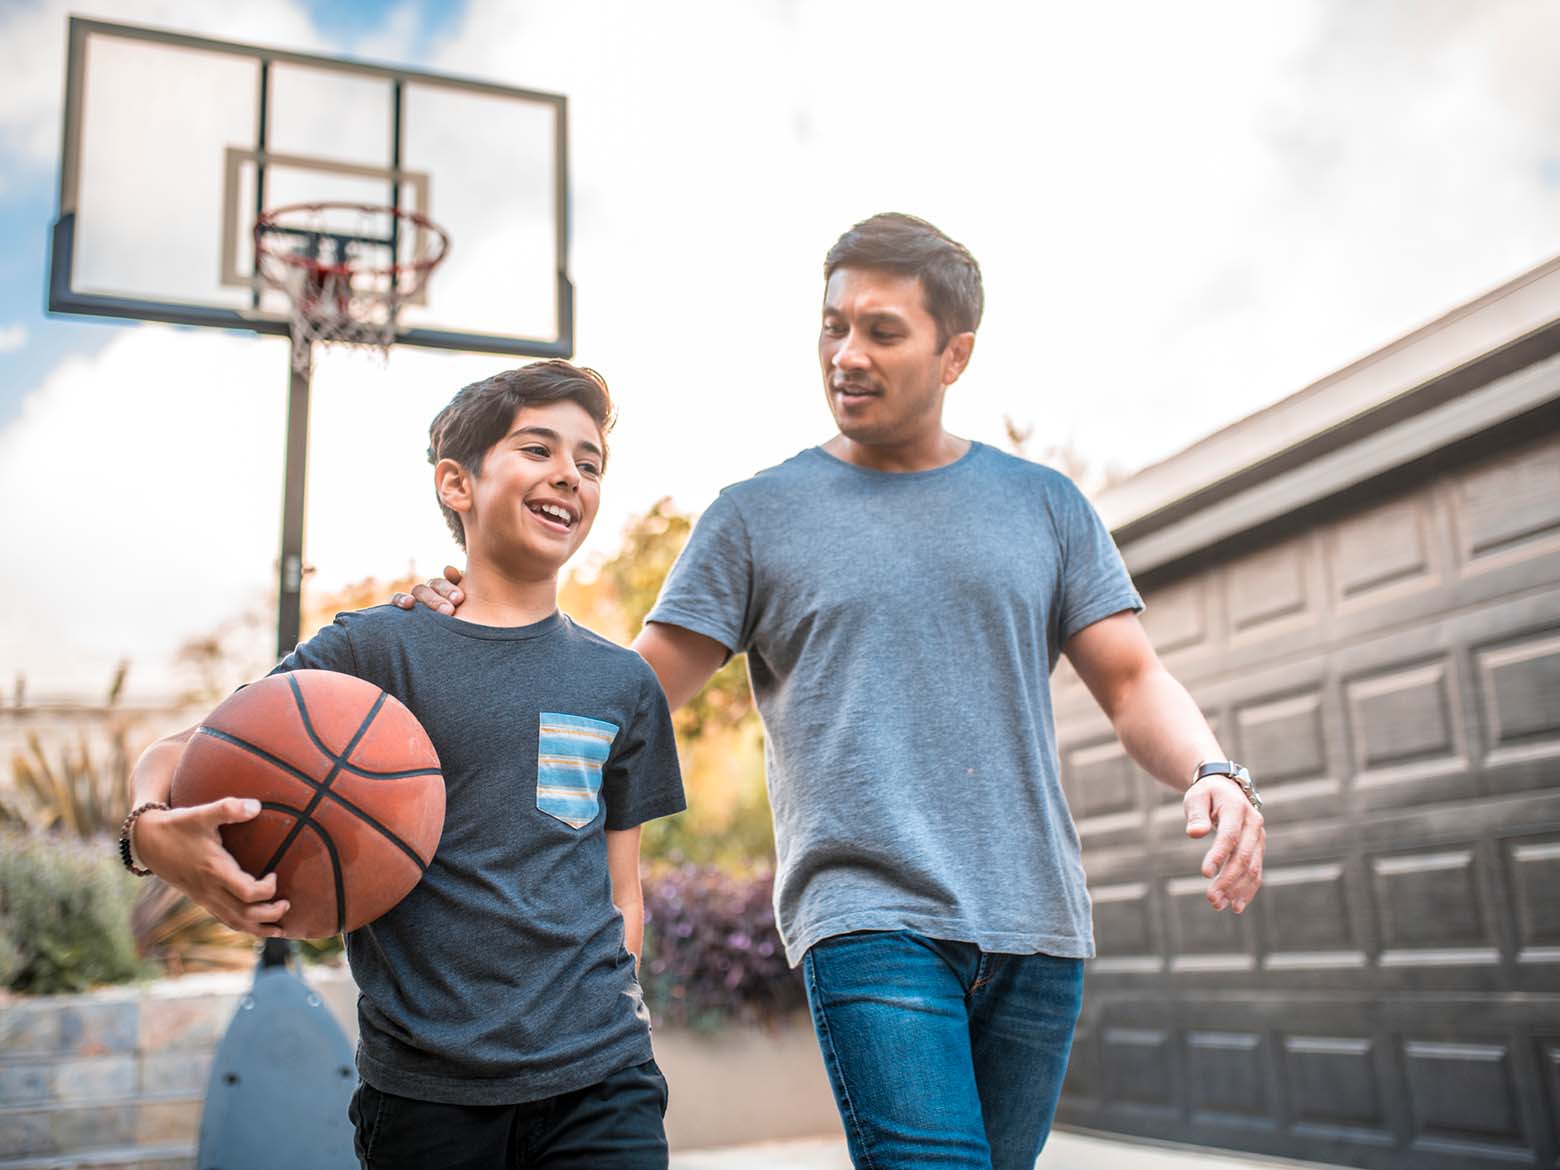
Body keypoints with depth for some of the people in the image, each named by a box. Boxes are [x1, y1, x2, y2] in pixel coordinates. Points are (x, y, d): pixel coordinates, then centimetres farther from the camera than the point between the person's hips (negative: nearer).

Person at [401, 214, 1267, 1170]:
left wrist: (1213, 772, -10)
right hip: (869, 920, -3)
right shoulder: (757, 515, 7)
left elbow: (1133, 680, 10)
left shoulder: (1044, 504, 12)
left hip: (1035, 925, 3)